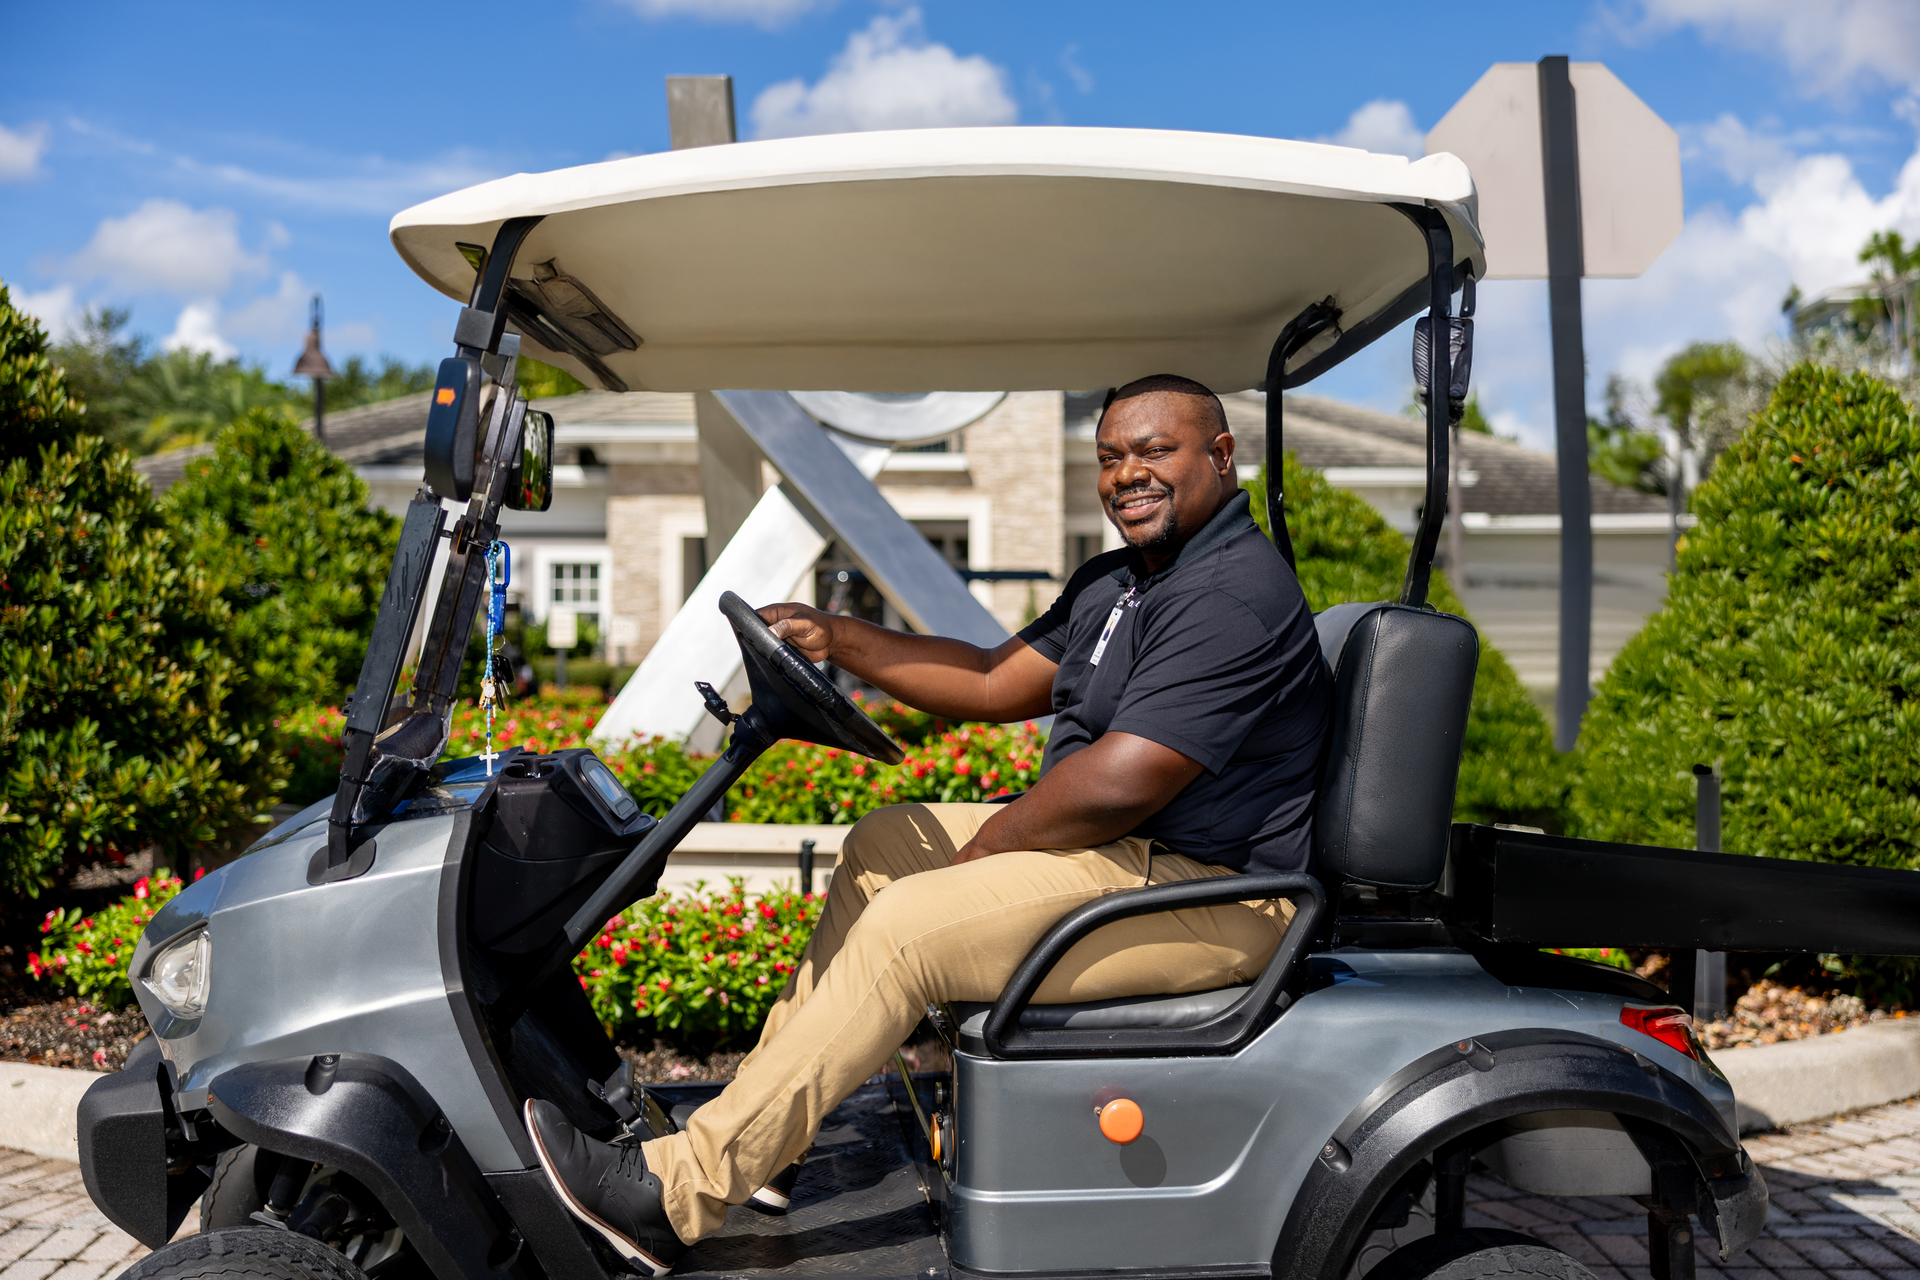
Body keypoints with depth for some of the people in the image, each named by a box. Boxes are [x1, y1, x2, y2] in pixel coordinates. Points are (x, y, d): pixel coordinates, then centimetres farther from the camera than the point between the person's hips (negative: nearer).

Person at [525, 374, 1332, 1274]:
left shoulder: (1235, 594, -20)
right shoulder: (1112, 582, 13)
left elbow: (1113, 787, -27)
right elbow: (997, 684, 15)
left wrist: (990, 844, -12)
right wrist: (835, 639, 8)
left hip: (1212, 895, -11)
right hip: (1127, 850, 11)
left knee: (911, 923, -21)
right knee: (883, 843, 13)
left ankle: (678, 1193, -13)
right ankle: (764, 1133, 12)